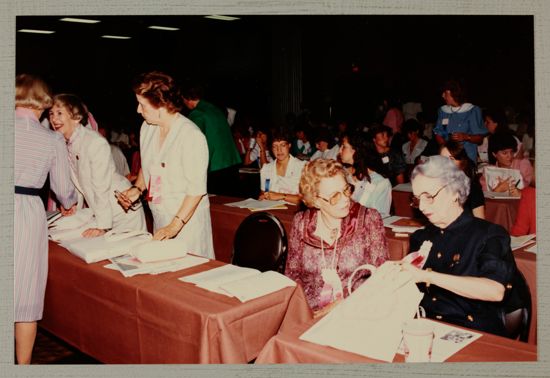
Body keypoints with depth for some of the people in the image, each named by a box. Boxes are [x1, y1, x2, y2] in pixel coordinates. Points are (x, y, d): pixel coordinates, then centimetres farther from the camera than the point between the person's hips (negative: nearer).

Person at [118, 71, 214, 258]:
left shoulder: (191, 136, -19)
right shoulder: (147, 128, 4)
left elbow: (196, 189, -20)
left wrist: (175, 225, -23)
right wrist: (137, 188, 3)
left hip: (187, 219, -7)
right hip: (160, 218, 7)